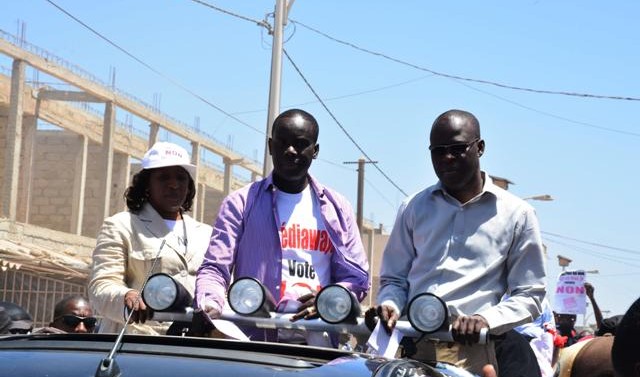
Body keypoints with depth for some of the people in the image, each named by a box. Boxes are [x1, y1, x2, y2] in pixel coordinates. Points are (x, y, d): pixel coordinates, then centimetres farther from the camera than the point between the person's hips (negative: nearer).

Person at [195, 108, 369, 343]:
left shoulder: (336, 208, 18)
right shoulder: (241, 203, 11)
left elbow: (356, 277, 16)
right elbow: (215, 268, 5)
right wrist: (208, 306, -17)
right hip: (252, 338, -1)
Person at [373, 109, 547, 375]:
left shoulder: (516, 214, 12)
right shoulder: (414, 208, 20)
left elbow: (529, 295, 10)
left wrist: (487, 319, -8)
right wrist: (390, 305, 1)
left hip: (470, 351, -2)